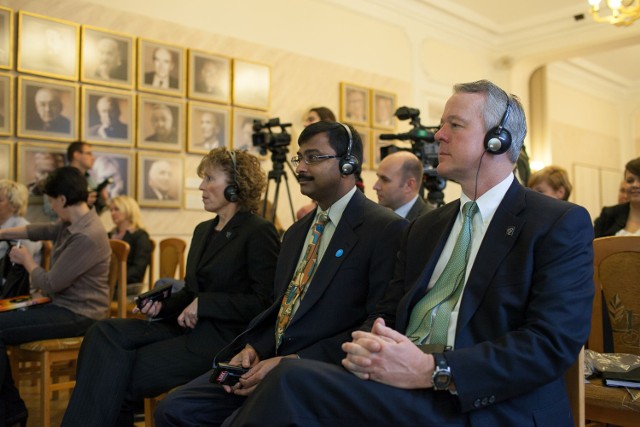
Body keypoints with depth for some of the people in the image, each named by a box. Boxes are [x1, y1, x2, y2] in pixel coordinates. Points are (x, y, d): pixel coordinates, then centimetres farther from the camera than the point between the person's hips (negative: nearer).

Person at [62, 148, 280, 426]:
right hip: (188, 327, 8)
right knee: (104, 334, -13)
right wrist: (162, 305, 2)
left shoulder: (259, 233, -8)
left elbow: (264, 302, -14)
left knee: (130, 371, -20)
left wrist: (204, 304, -16)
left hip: (223, 336, -8)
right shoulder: (203, 230, 18)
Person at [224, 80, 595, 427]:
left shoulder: (564, 225, 1)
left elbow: (554, 343, -11)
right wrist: (369, 346, -7)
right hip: (397, 384, 5)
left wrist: (431, 370, -21)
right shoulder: (424, 228, 20)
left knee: (295, 380, -26)